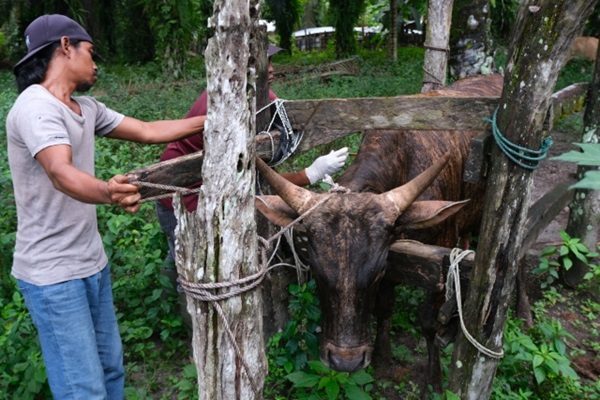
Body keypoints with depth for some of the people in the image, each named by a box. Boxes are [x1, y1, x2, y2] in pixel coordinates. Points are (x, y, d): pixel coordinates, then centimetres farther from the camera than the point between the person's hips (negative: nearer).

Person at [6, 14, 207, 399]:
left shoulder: (86, 108, 8)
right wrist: (107, 193, -55)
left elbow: (147, 131, 13)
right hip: (53, 274, -8)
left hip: (93, 263, 9)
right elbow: (61, 173, -35)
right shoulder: (35, 106, -19)